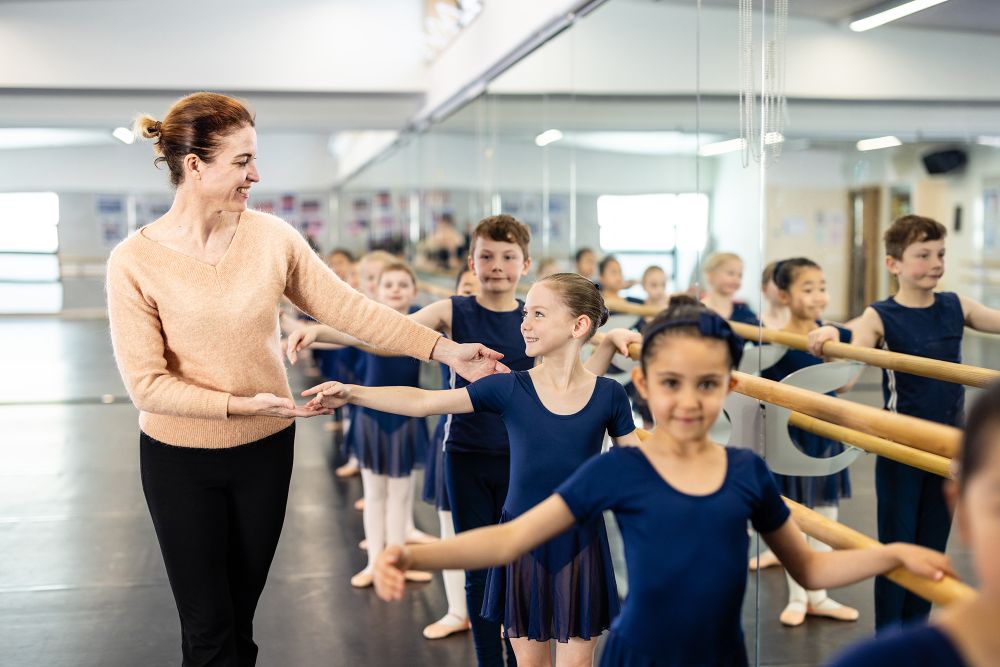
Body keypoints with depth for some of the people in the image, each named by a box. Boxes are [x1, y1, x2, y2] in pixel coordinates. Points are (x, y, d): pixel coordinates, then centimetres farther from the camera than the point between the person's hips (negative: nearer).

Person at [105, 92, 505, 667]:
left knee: (241, 617, 16)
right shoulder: (135, 261, -15)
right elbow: (146, 383, -16)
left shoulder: (272, 237, -7)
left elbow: (348, 307, -5)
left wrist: (446, 350, -9)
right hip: (180, 458, -2)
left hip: (265, 451, 3)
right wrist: (244, 404, -23)